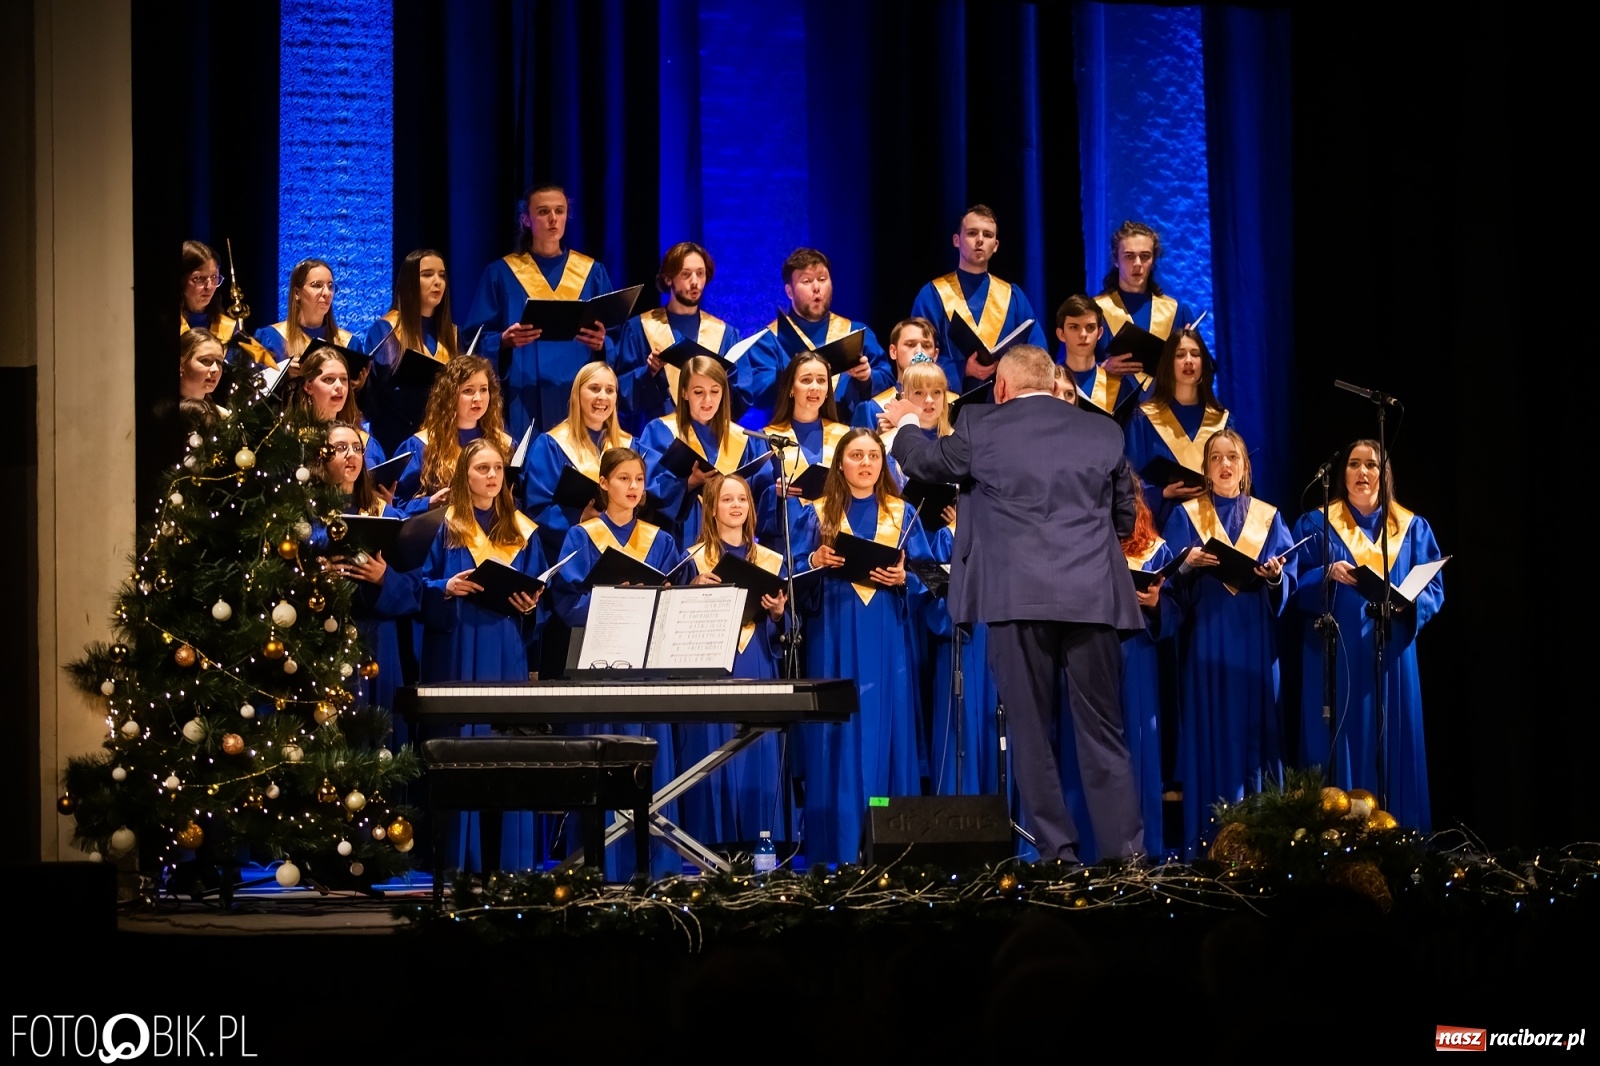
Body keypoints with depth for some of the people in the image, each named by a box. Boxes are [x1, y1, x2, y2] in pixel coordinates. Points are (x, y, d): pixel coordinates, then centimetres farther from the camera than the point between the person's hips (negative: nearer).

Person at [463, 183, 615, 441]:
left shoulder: (593, 273, 10)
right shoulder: (500, 274, 5)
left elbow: (615, 346, 8)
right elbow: (479, 342, 1)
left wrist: (602, 343, -14)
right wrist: (505, 341, -19)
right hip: (524, 403, -2)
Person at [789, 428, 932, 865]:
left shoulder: (903, 514, 11)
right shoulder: (816, 514, 9)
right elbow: (794, 575, 4)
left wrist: (903, 578, -13)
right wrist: (815, 562, -15)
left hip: (887, 637, 1)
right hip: (835, 637, -1)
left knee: (888, 730, -2)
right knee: (838, 735, -4)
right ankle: (838, 843, -1)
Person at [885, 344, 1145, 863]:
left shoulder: (981, 427, 3)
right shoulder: (1104, 431, 9)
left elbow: (925, 461, 22)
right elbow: (1124, 518, 18)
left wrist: (906, 422, 42)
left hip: (1018, 599, -2)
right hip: (1093, 598, 2)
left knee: (1031, 732, 5)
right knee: (1102, 732, 5)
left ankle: (1057, 852, 3)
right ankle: (1126, 852, 1)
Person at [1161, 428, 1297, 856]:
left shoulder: (1269, 517, 12)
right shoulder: (1186, 516, 8)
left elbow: (1288, 582, 7)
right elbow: (1172, 581, 0)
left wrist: (1275, 577, -14)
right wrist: (1188, 565, -19)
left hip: (1254, 638, 2)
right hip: (1207, 636, -2)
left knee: (1254, 727, 0)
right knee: (1210, 728, -5)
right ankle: (1208, 836, -5)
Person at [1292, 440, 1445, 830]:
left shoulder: (1412, 528, 11)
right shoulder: (1316, 525, 6)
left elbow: (1434, 588, 7)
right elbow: (1296, 587, 0)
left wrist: (1409, 602, -14)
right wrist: (1327, 575, -20)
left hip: (1391, 657, 2)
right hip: (1336, 657, -2)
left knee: (1391, 746, 1)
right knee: (1339, 746, -5)